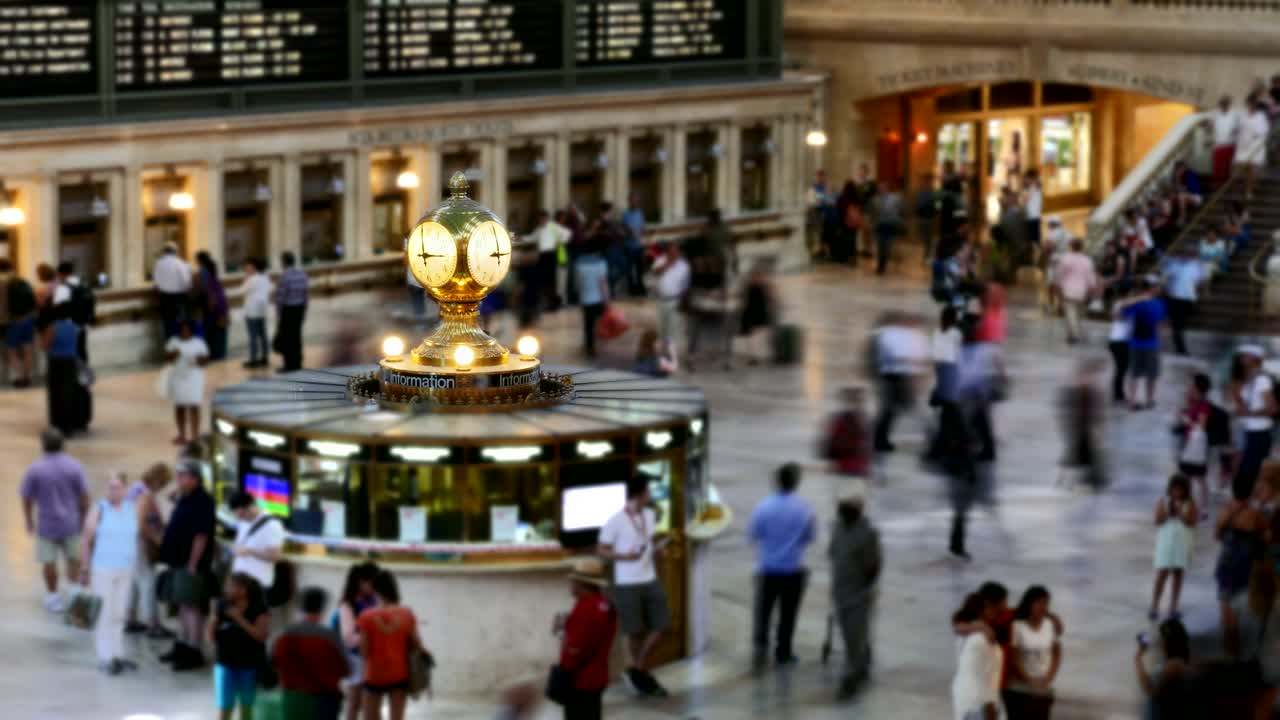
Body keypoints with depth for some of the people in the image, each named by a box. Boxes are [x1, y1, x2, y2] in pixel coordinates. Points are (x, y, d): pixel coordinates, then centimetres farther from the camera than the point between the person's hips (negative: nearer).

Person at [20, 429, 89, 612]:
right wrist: (83, 517, 9)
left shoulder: (34, 469, -15)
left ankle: (53, 596, 21)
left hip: (46, 524, -2)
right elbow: (84, 496, -7)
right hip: (71, 522, 2)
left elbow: (27, 499, -8)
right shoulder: (74, 466, -11)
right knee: (73, 558, 20)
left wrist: (29, 521, 8)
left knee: (49, 561, 13)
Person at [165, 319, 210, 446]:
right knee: (179, 407, 8)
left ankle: (195, 436, -4)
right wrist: (173, 354, -17)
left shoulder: (198, 342, -3)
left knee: (194, 407, -7)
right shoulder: (174, 342, 4)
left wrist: (200, 360, -23)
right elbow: (167, 357, 3)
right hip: (178, 378, 3)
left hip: (193, 378, -3)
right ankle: (182, 434, 20)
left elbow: (206, 359, -3)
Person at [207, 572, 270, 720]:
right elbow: (209, 634, 1)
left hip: (250, 665, -1)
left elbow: (261, 635, -22)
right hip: (226, 664, 1)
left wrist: (240, 619, -26)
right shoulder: (221, 606, -6)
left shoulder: (259, 609, -12)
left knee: (246, 707, 15)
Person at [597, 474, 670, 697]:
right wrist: (624, 556, -22)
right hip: (627, 584, -6)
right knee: (636, 631, 5)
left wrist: (662, 545, -3)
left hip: (650, 580, 6)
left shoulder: (650, 515, 6)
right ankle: (643, 674, 22)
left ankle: (637, 670, 17)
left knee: (661, 625, 3)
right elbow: (601, 550, -7)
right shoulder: (615, 521, -13)